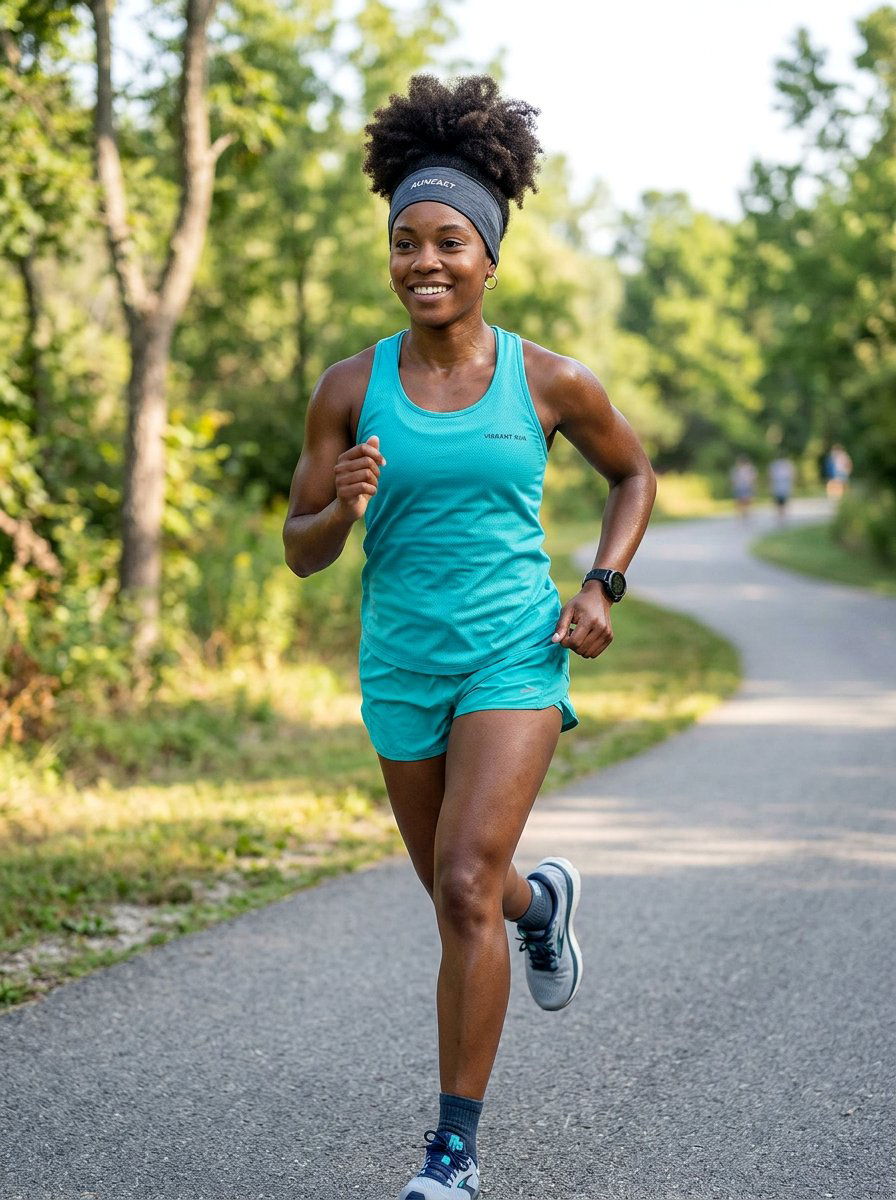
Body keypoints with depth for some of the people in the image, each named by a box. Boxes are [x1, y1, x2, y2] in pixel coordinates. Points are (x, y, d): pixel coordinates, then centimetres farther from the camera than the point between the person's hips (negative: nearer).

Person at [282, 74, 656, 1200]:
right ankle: (545, 899, 58)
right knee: (461, 895, 20)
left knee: (466, 890, -17)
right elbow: (300, 548, 1)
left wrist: (603, 585, -1)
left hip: (517, 654, -3)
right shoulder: (350, 386, -4)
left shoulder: (549, 380, -5)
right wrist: (345, 508, -21)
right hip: (401, 665, 3)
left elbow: (633, 474, 13)